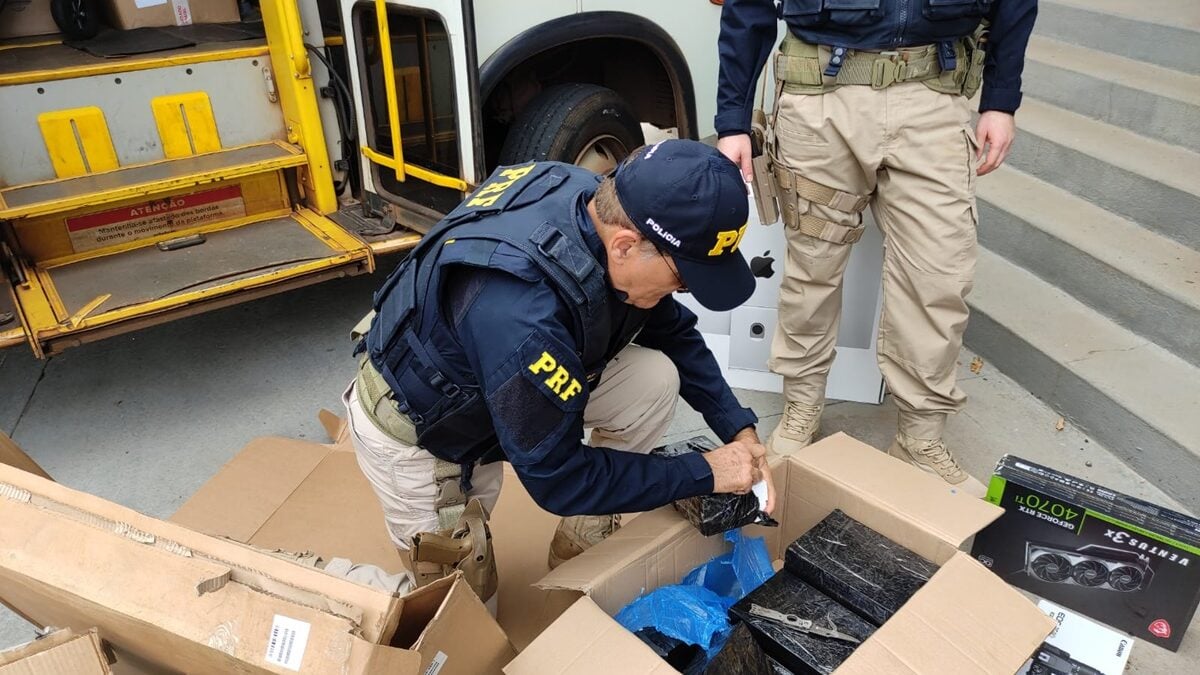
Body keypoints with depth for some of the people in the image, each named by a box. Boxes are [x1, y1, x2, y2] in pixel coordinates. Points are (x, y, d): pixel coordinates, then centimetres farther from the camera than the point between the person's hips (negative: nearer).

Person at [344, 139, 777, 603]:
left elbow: (672, 332, -1)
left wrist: (738, 428, -8)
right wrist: (704, 474, -23)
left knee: (656, 380, -13)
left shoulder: (608, 209, -19)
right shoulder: (520, 318, -43)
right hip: (413, 426, -6)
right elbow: (558, 479, -30)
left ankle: (578, 560, 5)